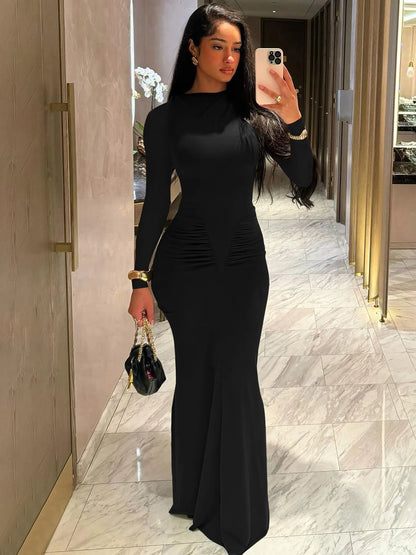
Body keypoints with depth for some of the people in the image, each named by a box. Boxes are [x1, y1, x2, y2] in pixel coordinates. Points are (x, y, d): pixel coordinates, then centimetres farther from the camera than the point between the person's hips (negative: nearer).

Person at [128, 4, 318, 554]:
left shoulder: (253, 111, 2)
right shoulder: (167, 118, -2)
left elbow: (304, 180, -3)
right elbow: (156, 201, -2)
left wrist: (293, 123, -19)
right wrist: (141, 279, -4)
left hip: (244, 260, 1)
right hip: (186, 262, -1)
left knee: (236, 377, 5)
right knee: (196, 374, 9)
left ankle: (238, 511, 21)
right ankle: (196, 493, 30)